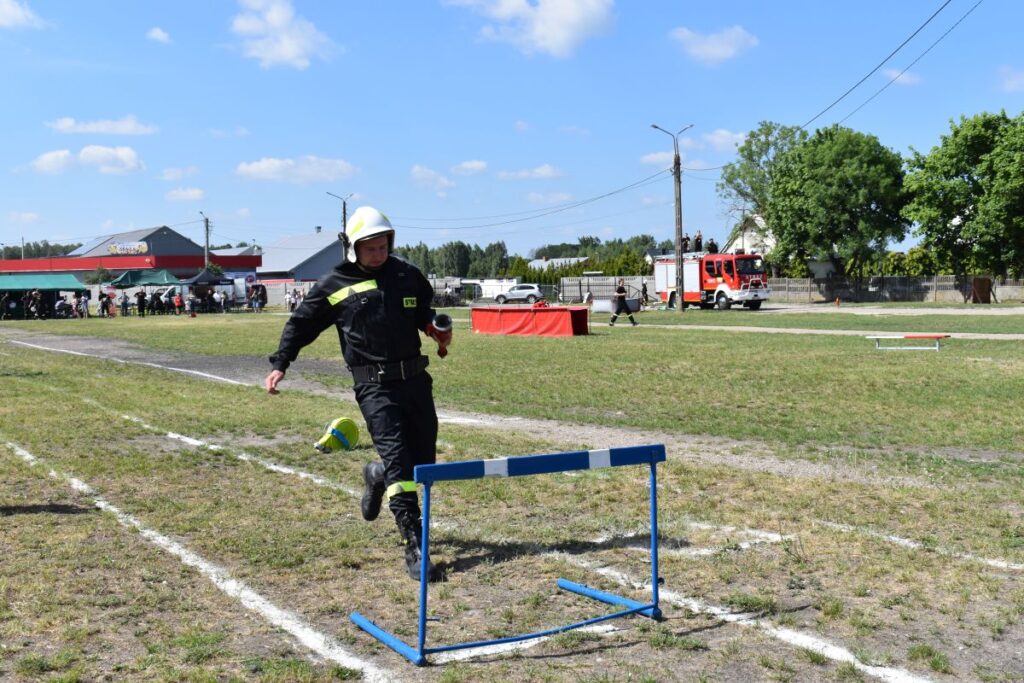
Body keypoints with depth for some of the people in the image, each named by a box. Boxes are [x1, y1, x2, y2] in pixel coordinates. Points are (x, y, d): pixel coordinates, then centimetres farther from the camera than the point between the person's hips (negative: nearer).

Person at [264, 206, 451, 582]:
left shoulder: (408, 275, 9)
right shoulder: (334, 285, 0)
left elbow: (426, 313, 25)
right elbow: (300, 324, 10)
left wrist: (439, 332, 5)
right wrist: (279, 364, 6)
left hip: (415, 379, 5)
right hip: (374, 386, -5)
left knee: (424, 460, 9)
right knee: (398, 460, -15)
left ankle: (376, 476, 42)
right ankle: (414, 548, -11)